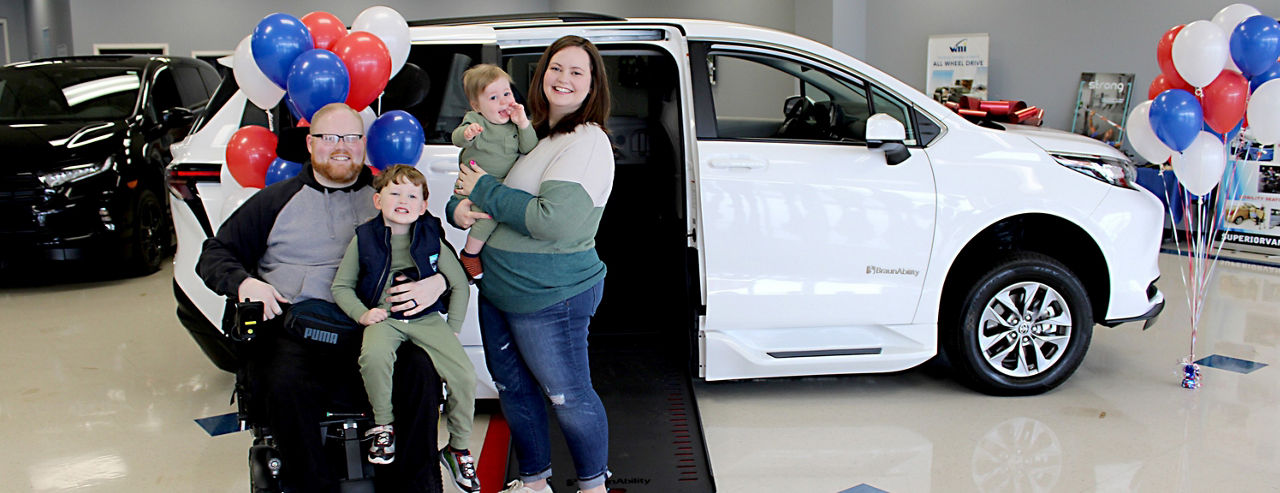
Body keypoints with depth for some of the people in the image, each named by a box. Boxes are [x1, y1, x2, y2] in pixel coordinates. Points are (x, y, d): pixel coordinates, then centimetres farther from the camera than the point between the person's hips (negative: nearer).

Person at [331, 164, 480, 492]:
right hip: (383, 318, -1)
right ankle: (383, 425, -8)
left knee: (464, 375, -17)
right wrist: (362, 314, -7)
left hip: (427, 317, 1)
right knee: (373, 355, -36)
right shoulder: (364, 239, 1)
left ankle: (458, 448, 6)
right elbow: (341, 286, 10)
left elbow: (460, 284, 9)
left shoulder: (431, 239, 2)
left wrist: (453, 328, 3)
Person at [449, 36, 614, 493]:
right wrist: (458, 208, -6)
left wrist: (485, 190, -17)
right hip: (498, 287, 9)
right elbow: (467, 183, 19)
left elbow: (554, 221, -28)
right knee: (514, 387, 19)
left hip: (551, 297, -9)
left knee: (568, 395, 3)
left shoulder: (587, 141, -15)